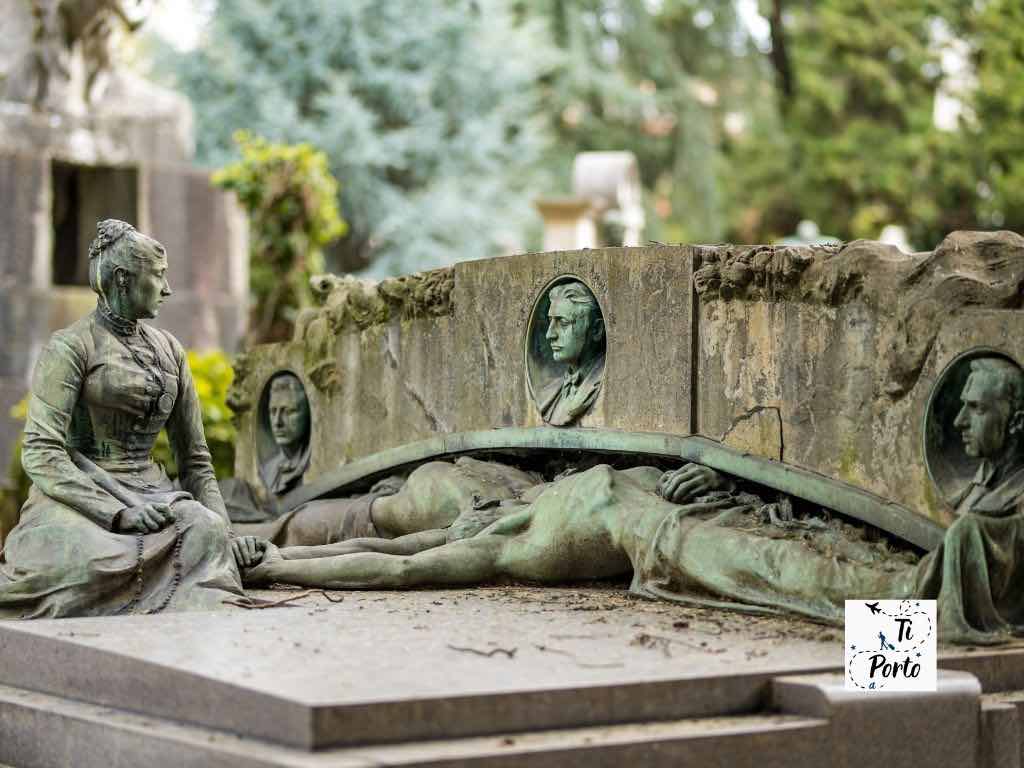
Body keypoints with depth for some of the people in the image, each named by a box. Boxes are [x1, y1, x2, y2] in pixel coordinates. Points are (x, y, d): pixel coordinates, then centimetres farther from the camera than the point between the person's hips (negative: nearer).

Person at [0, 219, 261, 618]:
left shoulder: (170, 350, 15)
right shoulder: (71, 346, -4)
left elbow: (195, 458, 17)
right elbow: (41, 453, -13)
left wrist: (223, 531, 1)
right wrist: (117, 513, -23)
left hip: (147, 492, 5)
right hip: (78, 495, -5)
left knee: (205, 529, -30)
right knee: (94, 559, -40)